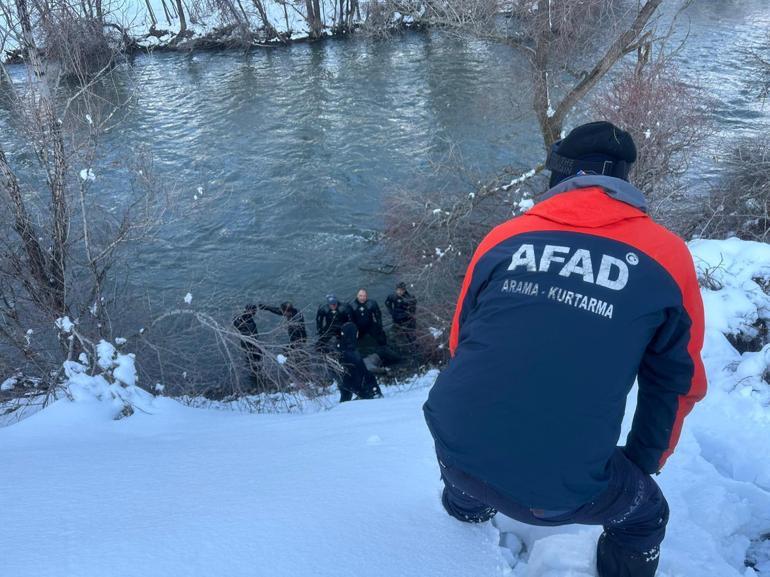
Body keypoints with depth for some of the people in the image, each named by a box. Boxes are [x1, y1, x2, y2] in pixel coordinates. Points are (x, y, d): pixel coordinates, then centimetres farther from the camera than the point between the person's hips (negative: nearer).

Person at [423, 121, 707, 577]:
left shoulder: (503, 237, 2)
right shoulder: (666, 256, -2)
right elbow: (676, 385, 9)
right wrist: (642, 466, 27)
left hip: (454, 446, 3)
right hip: (557, 492, -2)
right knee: (644, 516, 29)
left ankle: (468, 506, 68)